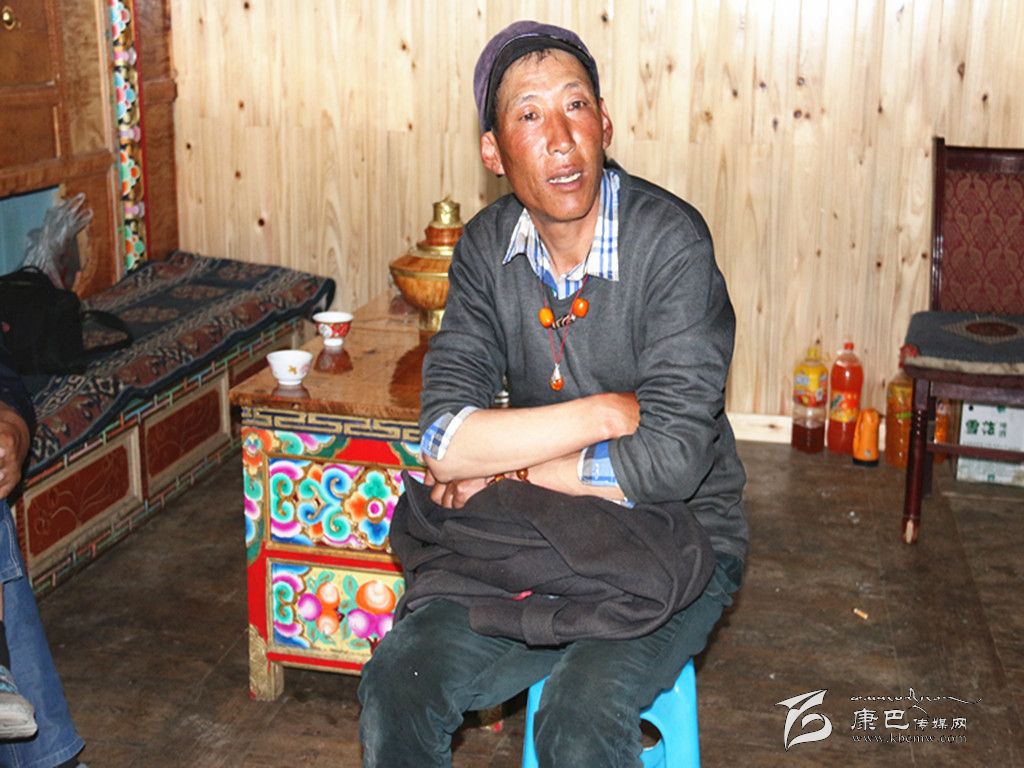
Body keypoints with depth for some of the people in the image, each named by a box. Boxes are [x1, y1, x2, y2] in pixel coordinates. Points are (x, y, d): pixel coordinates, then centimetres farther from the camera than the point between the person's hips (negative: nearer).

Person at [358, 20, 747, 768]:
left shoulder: (669, 241, -18)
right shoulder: (487, 246, -3)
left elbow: (667, 463, -23)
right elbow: (444, 441, -12)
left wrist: (507, 466, -13)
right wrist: (601, 413, -21)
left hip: (673, 542, -3)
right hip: (536, 538, 4)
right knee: (396, 688, -15)